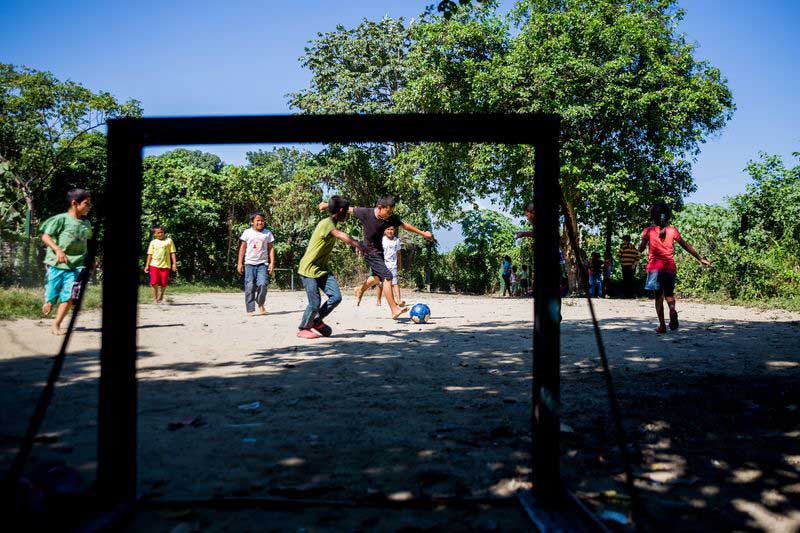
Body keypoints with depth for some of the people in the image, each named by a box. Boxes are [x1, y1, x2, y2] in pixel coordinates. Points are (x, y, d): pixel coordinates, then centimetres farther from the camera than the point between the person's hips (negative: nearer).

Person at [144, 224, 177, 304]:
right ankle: (155, 298, 8)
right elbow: (150, 254, 10)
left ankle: (162, 294, 31)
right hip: (154, 265, 1)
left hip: (165, 265, -1)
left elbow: (173, 253, 4)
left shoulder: (169, 240, 4)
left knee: (164, 283, 2)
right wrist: (147, 265, 6)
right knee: (154, 283, -5)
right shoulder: (153, 242, 8)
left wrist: (174, 263, -2)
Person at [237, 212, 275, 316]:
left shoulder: (267, 233, 8)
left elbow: (271, 248, 10)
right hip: (250, 263, 0)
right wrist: (240, 263, 3)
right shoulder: (247, 232, 5)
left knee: (262, 284, -13)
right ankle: (250, 309, 3)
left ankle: (261, 304, 11)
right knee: (250, 287, -3)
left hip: (263, 263, 0)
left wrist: (272, 263, 2)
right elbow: (242, 248, 7)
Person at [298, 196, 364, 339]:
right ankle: (302, 329, 17)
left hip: (322, 269, 9)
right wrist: (358, 245, -46)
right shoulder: (326, 223, -20)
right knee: (315, 303, -8)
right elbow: (342, 236, -39)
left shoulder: (332, 224, 10)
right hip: (309, 269, -9)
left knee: (336, 296, -5)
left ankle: (317, 321, 17)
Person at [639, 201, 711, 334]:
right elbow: (686, 246, 8)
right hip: (670, 267, 1)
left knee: (658, 296, 6)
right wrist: (701, 258, 16)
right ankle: (672, 309, -17)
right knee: (669, 293, 16)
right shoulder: (673, 230, 3)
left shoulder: (648, 230, -1)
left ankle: (662, 325, 0)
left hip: (654, 267, -1)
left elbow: (640, 249, 2)